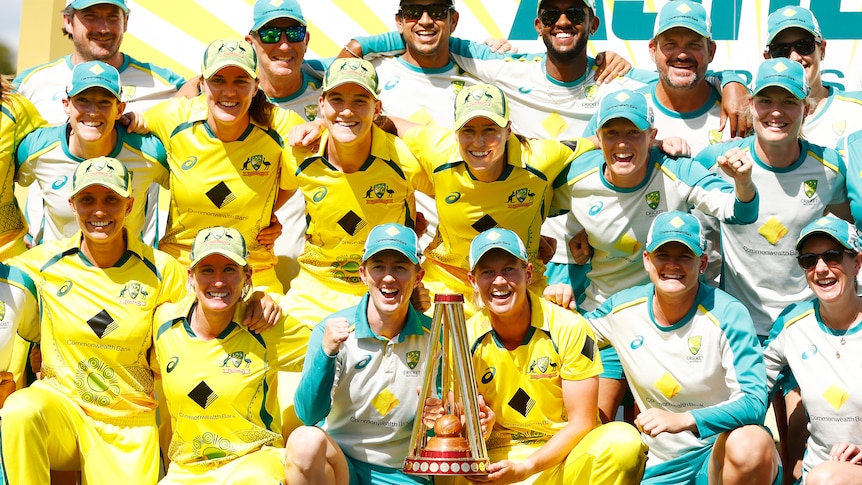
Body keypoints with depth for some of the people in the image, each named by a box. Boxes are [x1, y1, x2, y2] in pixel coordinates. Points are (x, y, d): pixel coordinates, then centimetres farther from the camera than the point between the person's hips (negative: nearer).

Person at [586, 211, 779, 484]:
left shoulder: (727, 314, -13)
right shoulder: (621, 308, 1)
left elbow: (754, 402, -20)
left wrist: (684, 420, -34)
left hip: (722, 451, -3)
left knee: (749, 443, -38)